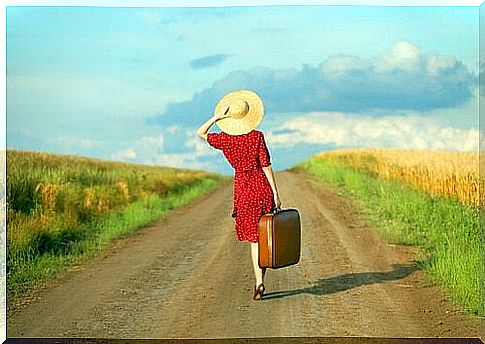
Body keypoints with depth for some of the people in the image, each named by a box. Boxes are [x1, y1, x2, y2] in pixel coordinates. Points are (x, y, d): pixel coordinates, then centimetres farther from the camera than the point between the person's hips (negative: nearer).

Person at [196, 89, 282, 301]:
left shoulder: (224, 139, -3)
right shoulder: (257, 136, -8)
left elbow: (200, 133, 14)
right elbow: (266, 166, -8)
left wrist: (217, 117, 1)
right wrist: (275, 193, -4)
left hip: (243, 189, 1)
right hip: (262, 187, -1)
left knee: (253, 238, 4)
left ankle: (259, 282, -6)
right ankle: (260, 279, 14)